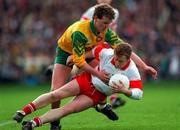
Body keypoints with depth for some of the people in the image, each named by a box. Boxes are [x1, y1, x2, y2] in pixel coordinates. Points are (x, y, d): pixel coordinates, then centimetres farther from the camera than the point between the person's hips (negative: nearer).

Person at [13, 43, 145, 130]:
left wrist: (124, 90, -43)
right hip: (87, 79, 1)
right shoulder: (107, 53, -21)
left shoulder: (132, 72, -25)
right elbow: (94, 51, 0)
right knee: (56, 94, -16)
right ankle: (24, 111, -10)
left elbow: (139, 93, -26)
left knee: (68, 109, -17)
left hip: (97, 95, -1)